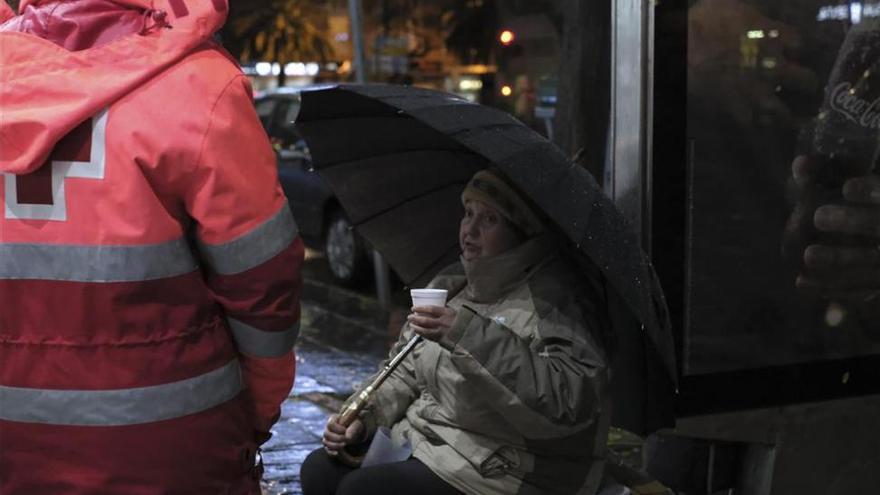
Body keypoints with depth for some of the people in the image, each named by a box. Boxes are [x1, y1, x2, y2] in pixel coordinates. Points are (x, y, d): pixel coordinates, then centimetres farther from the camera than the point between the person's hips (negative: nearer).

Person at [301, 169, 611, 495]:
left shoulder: (554, 298, -16)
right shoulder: (451, 285, 10)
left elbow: (571, 400, -32)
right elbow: (405, 371, 17)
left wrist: (471, 337, -34)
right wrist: (364, 418, -2)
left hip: (504, 468, -8)